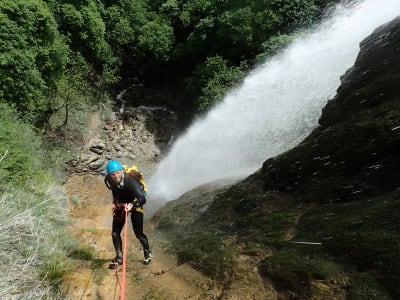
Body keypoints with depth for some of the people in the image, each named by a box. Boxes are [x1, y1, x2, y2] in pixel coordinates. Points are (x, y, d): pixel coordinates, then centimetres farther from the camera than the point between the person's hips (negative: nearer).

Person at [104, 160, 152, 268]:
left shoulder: (130, 181, -36)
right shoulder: (108, 180, -20)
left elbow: (142, 199, -44)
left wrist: (132, 205, -60)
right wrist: (114, 203, 3)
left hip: (134, 204, -4)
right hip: (120, 204, 5)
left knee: (138, 233, -5)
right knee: (115, 233, -1)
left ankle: (148, 252, 23)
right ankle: (119, 258, 18)